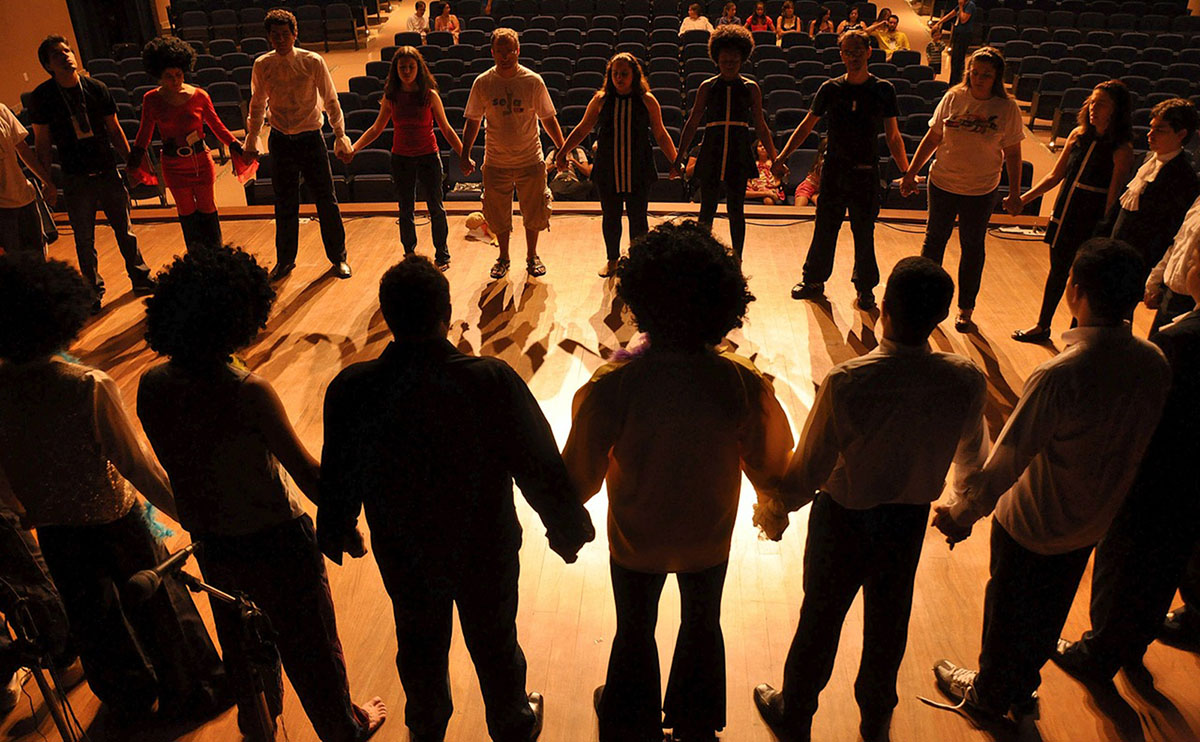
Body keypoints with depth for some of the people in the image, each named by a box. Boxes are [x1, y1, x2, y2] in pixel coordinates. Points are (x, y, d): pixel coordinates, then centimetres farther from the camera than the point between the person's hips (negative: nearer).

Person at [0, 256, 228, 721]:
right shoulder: (91, 388, -29)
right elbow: (136, 465, -24)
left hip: (51, 528, 4)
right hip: (112, 520, -4)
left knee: (90, 616, 25)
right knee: (155, 604, 19)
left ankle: (129, 699, 50)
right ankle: (192, 693, 40)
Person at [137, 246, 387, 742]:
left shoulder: (152, 386, -12)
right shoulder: (249, 391, -31)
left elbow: (171, 464, 2)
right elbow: (308, 474, -26)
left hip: (210, 542, 6)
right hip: (273, 539, -5)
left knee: (239, 635, 31)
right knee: (308, 643, 18)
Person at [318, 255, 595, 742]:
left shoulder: (351, 390, -23)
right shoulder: (494, 381, -29)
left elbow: (338, 478, -7)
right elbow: (542, 470, -19)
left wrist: (336, 533, 13)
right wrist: (568, 529, -1)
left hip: (404, 556, 2)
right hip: (487, 552, -1)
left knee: (420, 646, 28)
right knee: (495, 645, 25)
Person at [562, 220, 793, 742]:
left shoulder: (612, 385, -32)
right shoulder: (744, 384, -27)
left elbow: (580, 475, -19)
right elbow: (769, 468, -13)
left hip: (636, 537, -1)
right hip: (708, 537, 1)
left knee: (635, 630, 26)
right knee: (702, 625, 29)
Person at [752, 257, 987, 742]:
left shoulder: (846, 382, -32)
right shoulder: (967, 382, -20)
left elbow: (809, 470, -22)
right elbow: (972, 451, 1)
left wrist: (776, 507, 0)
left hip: (844, 519, -3)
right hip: (910, 521, 3)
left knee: (821, 620, 19)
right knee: (889, 621, 26)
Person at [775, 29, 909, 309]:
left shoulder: (883, 90, 0)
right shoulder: (830, 88, 2)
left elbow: (893, 137, 3)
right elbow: (806, 126, 6)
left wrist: (907, 173, -2)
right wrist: (782, 157, -3)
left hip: (866, 171, -1)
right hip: (833, 169, 1)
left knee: (864, 232, 5)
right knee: (825, 228, 7)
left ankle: (865, 287, 19)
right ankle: (814, 281, 22)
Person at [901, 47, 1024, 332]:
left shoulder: (1007, 108, -8)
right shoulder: (952, 98, -3)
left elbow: (1012, 153, -2)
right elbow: (932, 138, 4)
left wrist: (1014, 193, -2)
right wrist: (911, 174, 4)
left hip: (981, 191, -2)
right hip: (943, 183, 2)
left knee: (972, 247, 8)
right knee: (934, 239, 12)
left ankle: (965, 309, 21)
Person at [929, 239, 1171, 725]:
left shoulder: (1061, 374, -35)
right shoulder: (1154, 364, -14)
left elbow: (1006, 460, -28)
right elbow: (1137, 444, 2)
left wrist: (962, 514, -14)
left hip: (1032, 525, -6)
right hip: (1093, 523, 6)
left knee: (1008, 612, 19)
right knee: (1049, 611, 27)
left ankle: (988, 696, 43)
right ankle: (1022, 691, 50)